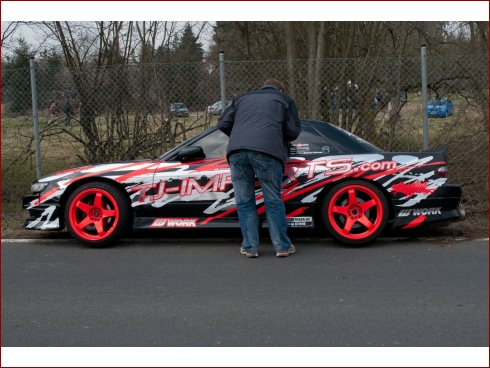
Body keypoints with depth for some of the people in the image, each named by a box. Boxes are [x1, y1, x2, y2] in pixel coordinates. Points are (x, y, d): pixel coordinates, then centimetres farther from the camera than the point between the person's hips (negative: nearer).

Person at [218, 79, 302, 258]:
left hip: (237, 151, 2)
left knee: (244, 202, 11)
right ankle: (282, 246, 12)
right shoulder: (284, 99, 25)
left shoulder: (242, 98, 32)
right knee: (273, 201, 8)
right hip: (267, 151, -2)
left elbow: (223, 124, 23)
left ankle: (249, 247, 13)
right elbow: (293, 131, 17)